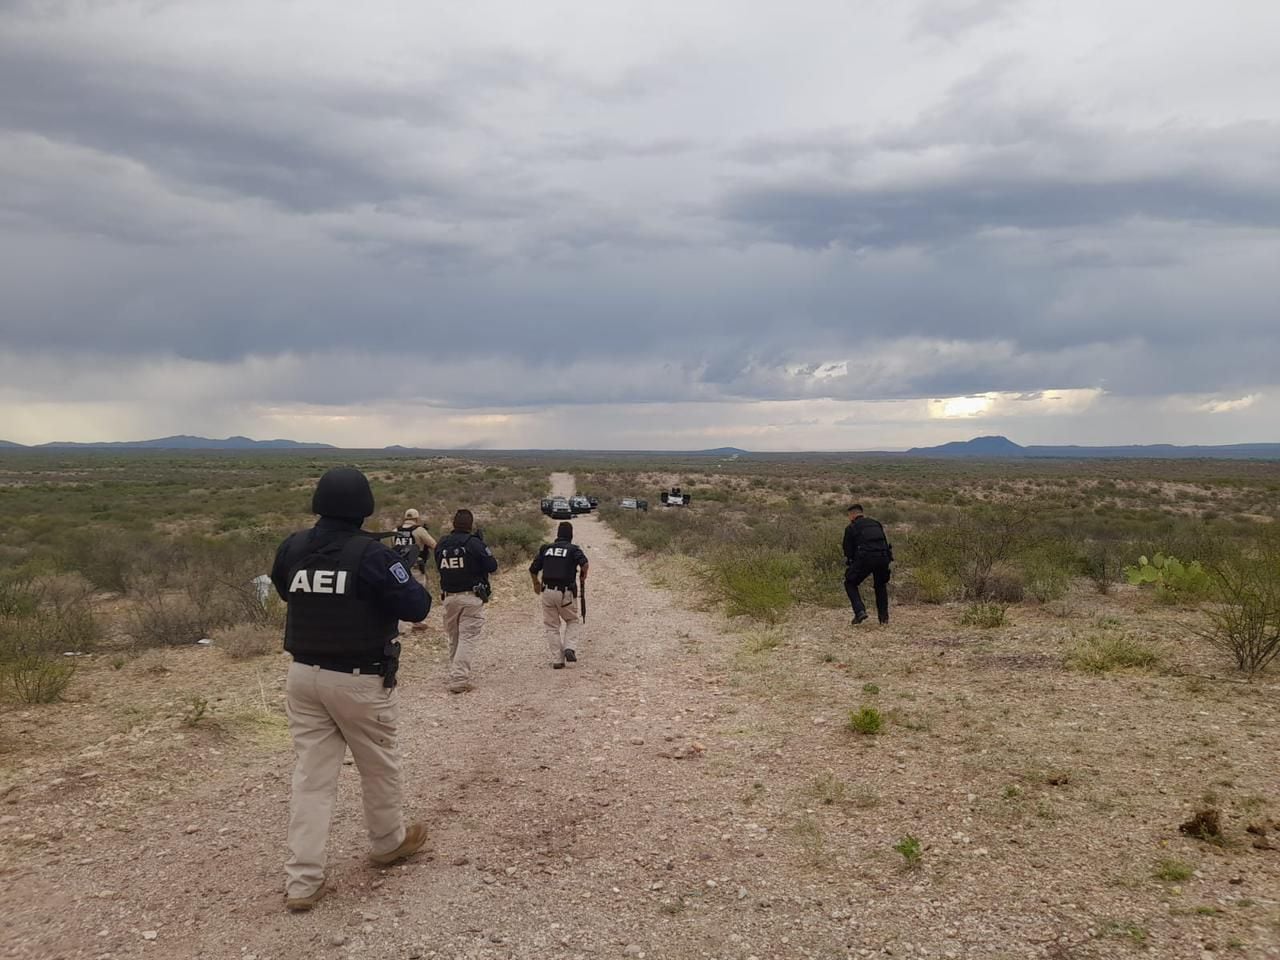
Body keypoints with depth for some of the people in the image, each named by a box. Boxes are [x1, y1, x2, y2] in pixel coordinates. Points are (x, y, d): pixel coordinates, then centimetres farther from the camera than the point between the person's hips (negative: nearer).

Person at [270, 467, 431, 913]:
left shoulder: (292, 548, -1)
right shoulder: (371, 554, -18)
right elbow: (416, 607, -15)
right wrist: (404, 576, 3)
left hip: (304, 675, 5)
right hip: (359, 680, -4)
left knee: (311, 773, 9)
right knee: (379, 764, 17)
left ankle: (302, 880, 7)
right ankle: (388, 841, 38)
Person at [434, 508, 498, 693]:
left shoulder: (441, 544, 5)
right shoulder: (474, 543, -12)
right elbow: (492, 567, -10)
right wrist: (484, 548, 3)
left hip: (449, 597, 5)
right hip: (471, 597, -5)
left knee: (453, 639, 18)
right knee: (468, 638, -4)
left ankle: (456, 675, 27)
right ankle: (459, 679, -13)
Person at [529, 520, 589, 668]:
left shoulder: (545, 548, 11)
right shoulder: (573, 549, 0)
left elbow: (533, 570, 11)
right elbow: (584, 562, -19)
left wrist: (536, 584, 29)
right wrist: (583, 574, 3)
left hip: (547, 591, 2)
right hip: (565, 593, -2)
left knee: (552, 626, 12)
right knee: (573, 621, 18)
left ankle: (557, 660, 8)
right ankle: (570, 648, -3)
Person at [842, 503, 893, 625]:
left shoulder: (851, 528, 12)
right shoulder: (876, 523, 26)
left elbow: (848, 551, 12)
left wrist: (848, 567, 25)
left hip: (865, 558, -4)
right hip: (883, 558, 4)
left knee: (850, 583, 15)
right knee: (881, 585, 28)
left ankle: (860, 611, -3)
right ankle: (884, 616, 22)